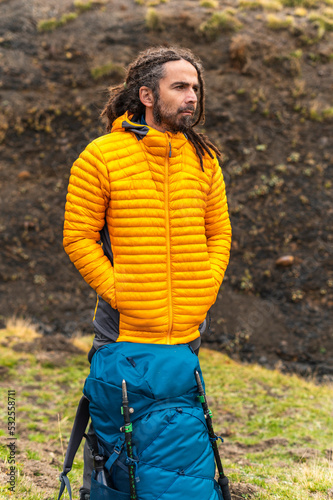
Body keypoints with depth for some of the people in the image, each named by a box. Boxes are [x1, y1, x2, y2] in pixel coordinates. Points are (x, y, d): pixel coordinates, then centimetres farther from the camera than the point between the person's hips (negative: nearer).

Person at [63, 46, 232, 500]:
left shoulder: (204, 158, 7)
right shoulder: (102, 156, -7)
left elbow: (219, 233, 12)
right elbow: (78, 236, -6)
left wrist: (205, 291, 1)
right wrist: (116, 292, -11)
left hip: (187, 327, 4)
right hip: (124, 327, -4)